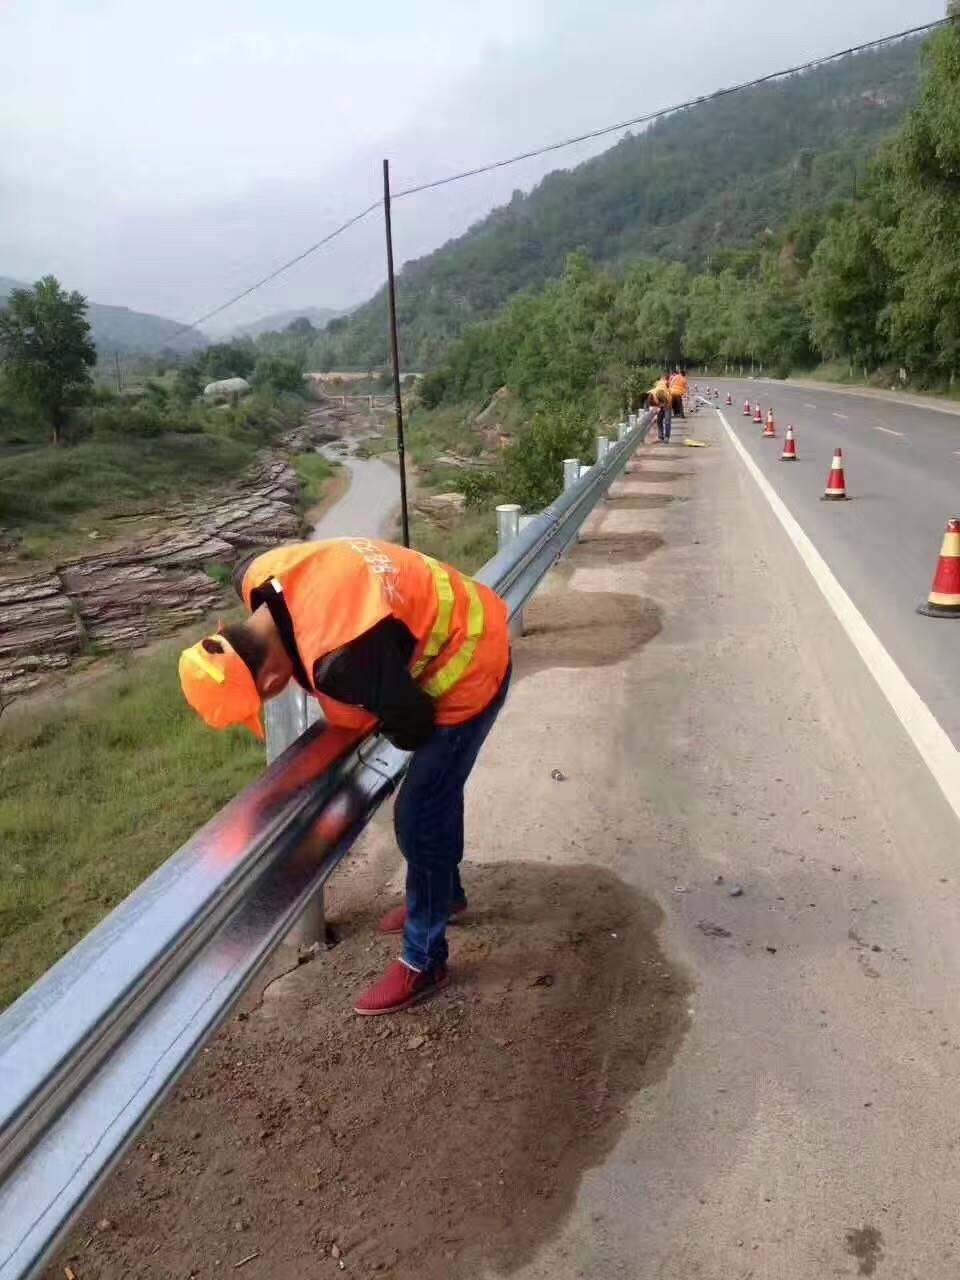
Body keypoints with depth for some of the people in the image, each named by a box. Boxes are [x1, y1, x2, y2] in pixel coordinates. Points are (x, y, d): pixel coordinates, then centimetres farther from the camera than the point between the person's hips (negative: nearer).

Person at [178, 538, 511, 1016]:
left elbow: (413, 725, -22)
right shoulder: (258, 578, -16)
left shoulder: (340, 659, -40)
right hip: (454, 628, 9)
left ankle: (423, 962, 18)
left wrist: (368, 723, 2)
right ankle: (444, 892, 49)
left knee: (418, 816, -2)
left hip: (467, 667, -9)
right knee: (435, 786, 25)